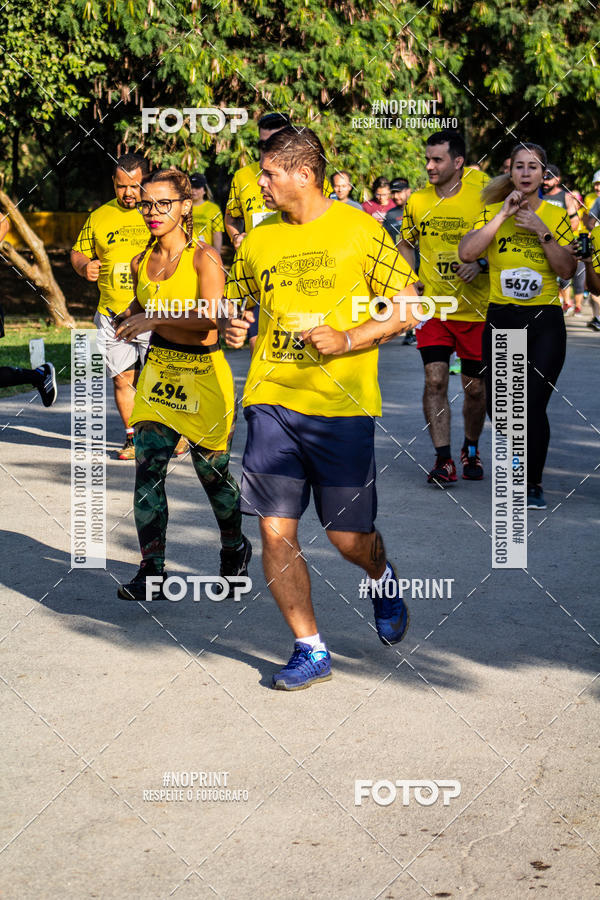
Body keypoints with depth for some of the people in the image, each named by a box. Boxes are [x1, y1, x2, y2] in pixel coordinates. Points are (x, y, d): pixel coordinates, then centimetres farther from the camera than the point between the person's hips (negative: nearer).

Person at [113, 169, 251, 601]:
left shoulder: (204, 257, -12)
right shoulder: (142, 262, 7)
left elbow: (209, 317, -25)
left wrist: (156, 318, -30)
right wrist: (129, 318, 4)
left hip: (203, 376, -5)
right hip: (158, 372, 5)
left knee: (213, 473, 8)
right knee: (147, 471, -9)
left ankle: (235, 549, 35)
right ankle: (152, 572, -5)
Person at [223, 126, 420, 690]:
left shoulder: (360, 230, -2)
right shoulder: (259, 239, 10)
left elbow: (409, 308, 0)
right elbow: (234, 300, 24)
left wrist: (347, 339, -12)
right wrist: (231, 328, 1)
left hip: (341, 405, -3)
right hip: (272, 400, 3)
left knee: (349, 537, 2)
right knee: (275, 532, -3)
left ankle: (382, 579, 38)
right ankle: (310, 651, 11)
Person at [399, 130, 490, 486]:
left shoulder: (481, 199, -7)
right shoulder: (417, 201, 4)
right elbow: (407, 243, 19)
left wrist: (481, 263, -21)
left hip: (475, 310, -2)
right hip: (432, 308, 2)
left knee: (475, 387, 8)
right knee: (435, 379, -11)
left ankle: (471, 449, 32)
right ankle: (443, 460, -8)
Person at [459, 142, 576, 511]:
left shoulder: (557, 216, 5)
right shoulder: (492, 212, 4)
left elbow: (567, 270, -3)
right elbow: (467, 253, -11)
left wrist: (542, 232, -12)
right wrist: (503, 214, -14)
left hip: (545, 320, -1)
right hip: (501, 318, 1)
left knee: (533, 404, -10)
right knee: (499, 407, 5)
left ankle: (533, 484, 5)